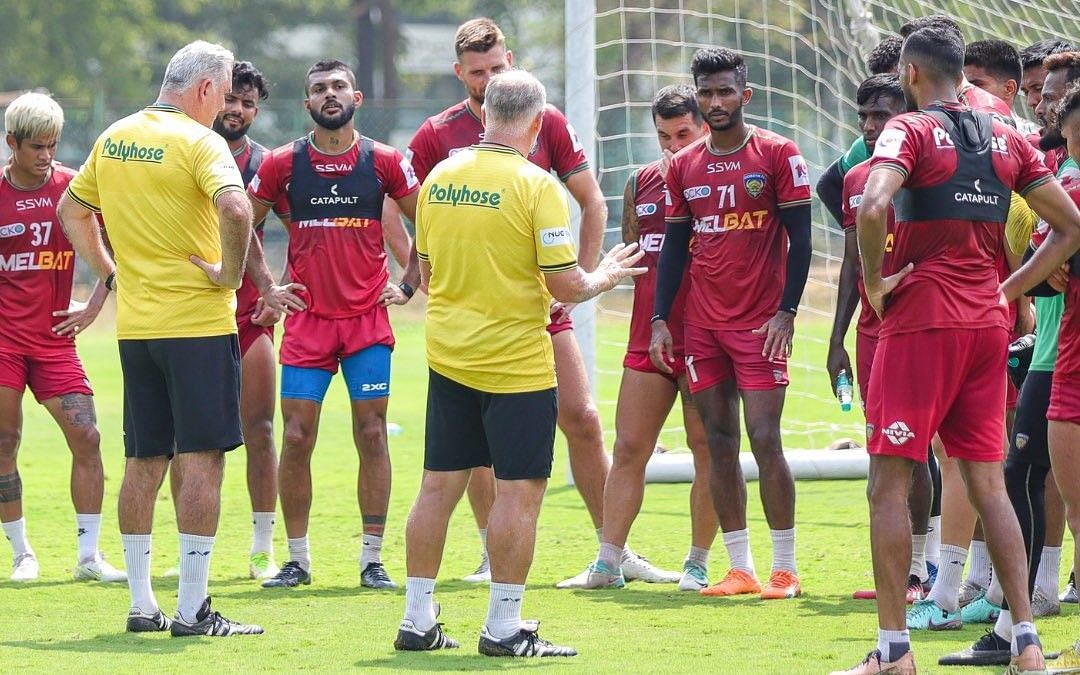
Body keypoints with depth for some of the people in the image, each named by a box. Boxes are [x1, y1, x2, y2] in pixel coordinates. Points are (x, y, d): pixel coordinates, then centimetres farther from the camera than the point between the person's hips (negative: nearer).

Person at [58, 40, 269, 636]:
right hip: (198, 321, -7)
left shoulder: (113, 139, 10)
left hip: (135, 323, 7)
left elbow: (71, 211, 22)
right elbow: (236, 209, -29)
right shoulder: (197, 141, -12)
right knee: (201, 459, -4)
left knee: (144, 462, 12)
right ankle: (192, 608, -7)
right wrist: (230, 273, -15)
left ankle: (140, 604, 14)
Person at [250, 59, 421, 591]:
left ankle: (372, 559, 5)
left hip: (368, 318, 0)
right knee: (296, 437, -3)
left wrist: (408, 285, 5)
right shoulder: (283, 164, 1)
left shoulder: (384, 162, 1)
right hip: (307, 320, 0)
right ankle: (297, 558, 7)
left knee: (371, 434, -1)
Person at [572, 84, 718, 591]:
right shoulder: (641, 183, 13)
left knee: (708, 450, 1)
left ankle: (698, 564, 8)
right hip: (648, 335, 5)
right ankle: (608, 562, 3)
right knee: (629, 448, 2)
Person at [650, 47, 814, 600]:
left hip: (760, 323, -5)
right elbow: (674, 247, 15)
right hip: (702, 322, 5)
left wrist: (786, 311, -12)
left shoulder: (777, 154, -4)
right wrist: (659, 320, 7)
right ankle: (740, 569, 9)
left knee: (764, 439, -10)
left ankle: (785, 569, -2)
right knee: (718, 442, 4)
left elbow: (800, 238, -4)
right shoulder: (684, 166, 10)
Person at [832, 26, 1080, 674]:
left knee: (890, 481, -2)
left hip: (921, 321, -6)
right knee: (989, 483, 10)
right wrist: (1010, 287, 16)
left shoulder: (910, 130, -7)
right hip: (988, 324, 6)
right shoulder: (1006, 138, 11)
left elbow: (873, 209, -25)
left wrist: (875, 281, -10)